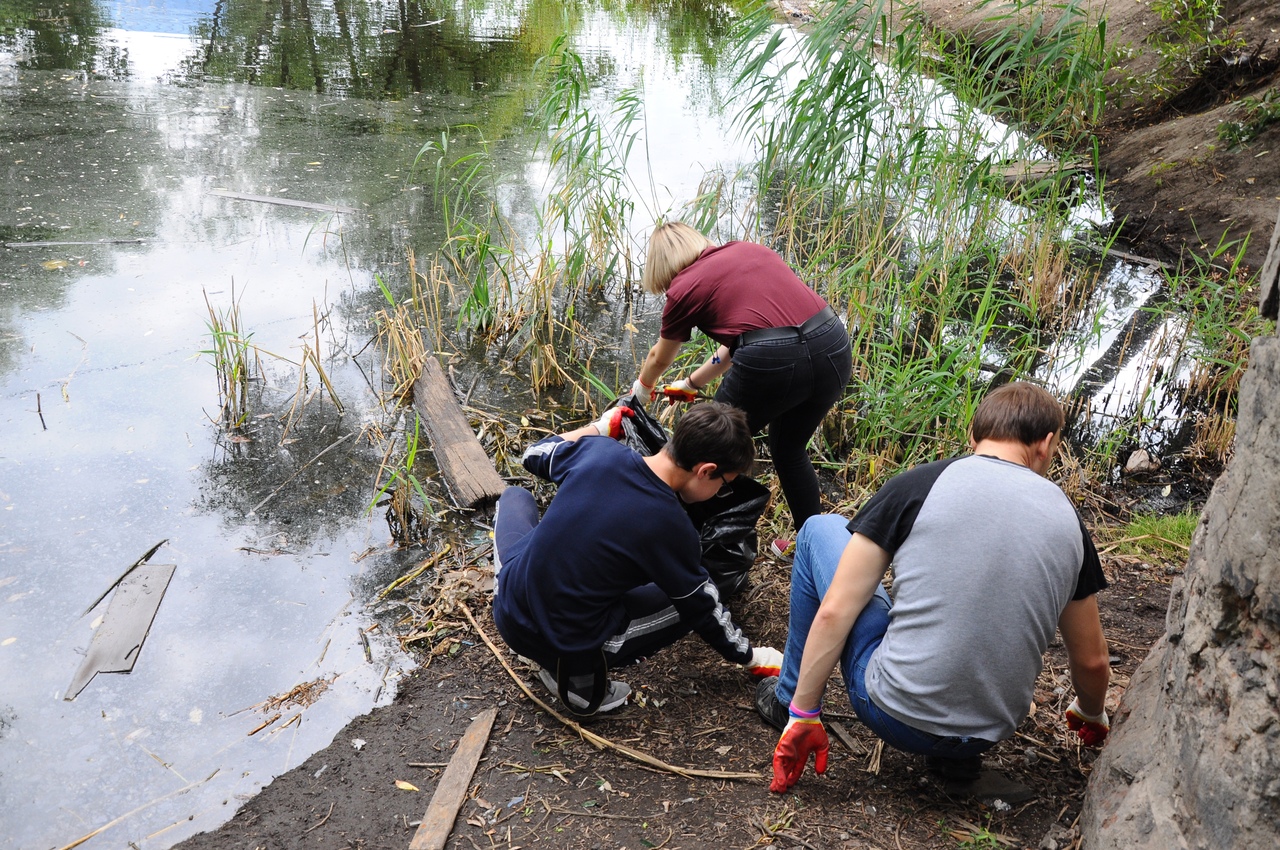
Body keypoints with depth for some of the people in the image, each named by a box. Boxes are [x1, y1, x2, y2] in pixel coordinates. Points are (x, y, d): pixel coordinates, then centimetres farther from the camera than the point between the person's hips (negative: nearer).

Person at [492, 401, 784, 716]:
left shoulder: (600, 451, -9)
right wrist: (752, 658, 14)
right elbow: (703, 610, -3)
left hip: (508, 610, 5)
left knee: (515, 497, 30)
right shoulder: (672, 528, -19)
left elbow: (533, 455, 12)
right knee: (700, 601, 11)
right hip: (571, 647, -4)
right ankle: (578, 677, 5)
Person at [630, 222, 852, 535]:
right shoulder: (748, 249, 22)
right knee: (789, 451, 29)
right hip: (834, 347, 6)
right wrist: (692, 383, 43)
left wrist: (642, 388, 49)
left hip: (772, 364, -6)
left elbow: (659, 358, 26)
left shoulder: (685, 287, 8)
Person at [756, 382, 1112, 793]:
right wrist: (1091, 715, 35)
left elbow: (834, 612, -8)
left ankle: (789, 699, 25)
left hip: (894, 716, -3)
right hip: (986, 736, 4)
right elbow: (1091, 662, 14)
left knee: (820, 530, 14)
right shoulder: (1067, 518, 3)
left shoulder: (918, 485, -6)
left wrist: (802, 714, 2)